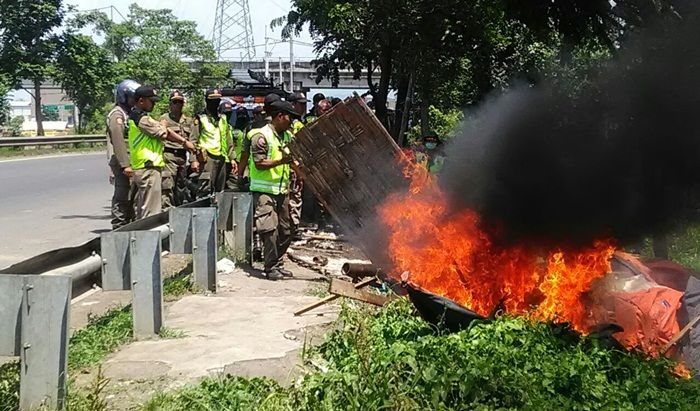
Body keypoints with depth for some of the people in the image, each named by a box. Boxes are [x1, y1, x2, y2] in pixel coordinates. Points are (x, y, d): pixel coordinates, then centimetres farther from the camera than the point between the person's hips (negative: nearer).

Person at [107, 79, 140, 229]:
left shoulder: (129, 113, 21)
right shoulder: (117, 114, -10)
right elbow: (118, 142, -19)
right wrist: (125, 164, -24)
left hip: (131, 160, 10)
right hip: (121, 161, -10)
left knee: (131, 195, 14)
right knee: (122, 196, -9)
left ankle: (129, 224, 22)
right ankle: (118, 226, -6)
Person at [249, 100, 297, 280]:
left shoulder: (287, 136, 12)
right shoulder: (261, 136, -12)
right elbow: (259, 164, -17)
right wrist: (281, 161, -27)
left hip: (282, 189, 8)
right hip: (265, 190, -8)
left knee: (285, 230, 10)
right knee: (270, 230, -11)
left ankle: (277, 264, 23)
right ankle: (271, 267, 0)